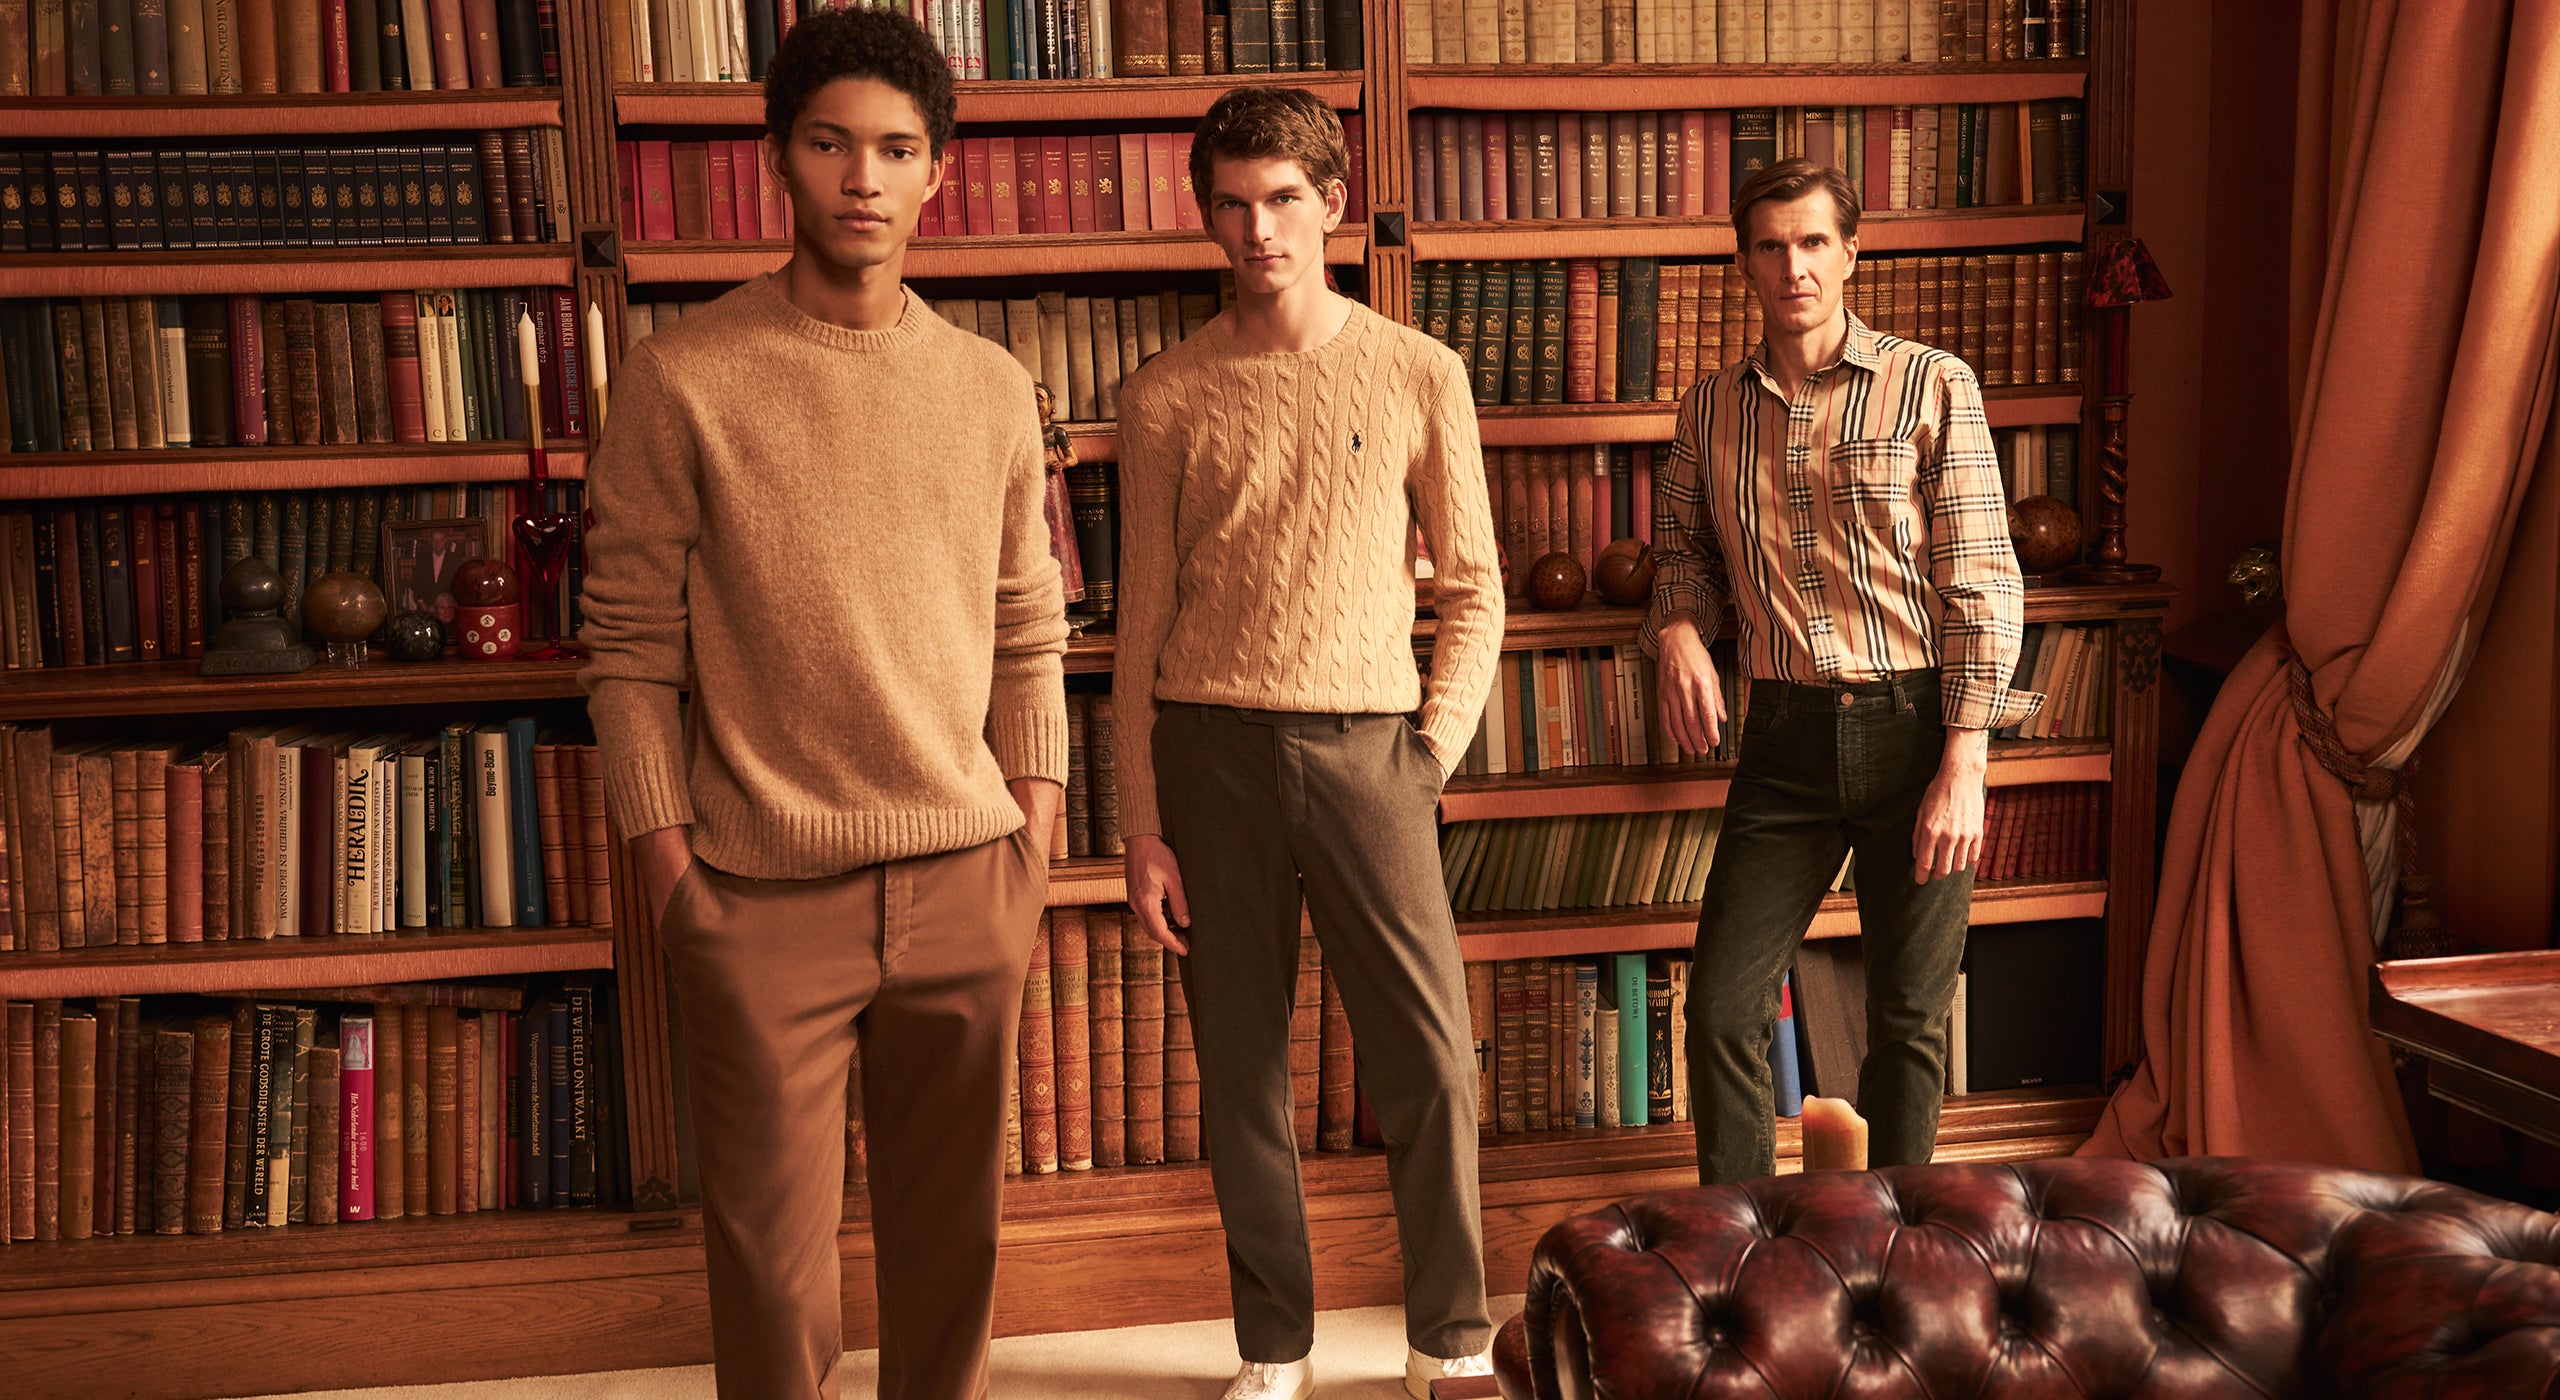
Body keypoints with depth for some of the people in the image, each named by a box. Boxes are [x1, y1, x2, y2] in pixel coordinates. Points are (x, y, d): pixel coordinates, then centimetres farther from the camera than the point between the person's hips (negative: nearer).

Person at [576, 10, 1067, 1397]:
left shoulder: (993, 388, 8)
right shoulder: (681, 379, -3)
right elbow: (631, 645, -3)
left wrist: (1036, 819, 6)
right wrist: (666, 866, -7)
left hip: (968, 877, 3)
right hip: (763, 895, -3)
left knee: (951, 1222, 12)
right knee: (772, 1242, 3)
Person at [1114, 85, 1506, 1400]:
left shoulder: (1418, 375, 4)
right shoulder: (1167, 397, 5)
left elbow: (1474, 589, 8)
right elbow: (1141, 623, 6)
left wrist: (1430, 758, -2)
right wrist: (1140, 826, 2)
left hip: (1366, 746, 0)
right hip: (1210, 747, 1)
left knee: (1429, 1060, -2)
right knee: (1241, 1067, 7)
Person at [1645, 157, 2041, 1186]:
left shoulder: (1932, 386, -3)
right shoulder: (1711, 409, 9)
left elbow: (1983, 582, -6)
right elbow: (1682, 550, 23)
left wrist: (1962, 767, -12)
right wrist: (1678, 631, -2)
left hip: (1915, 726, -3)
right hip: (1786, 735, 3)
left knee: (1909, 1021, 7)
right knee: (1720, 1007, 1)